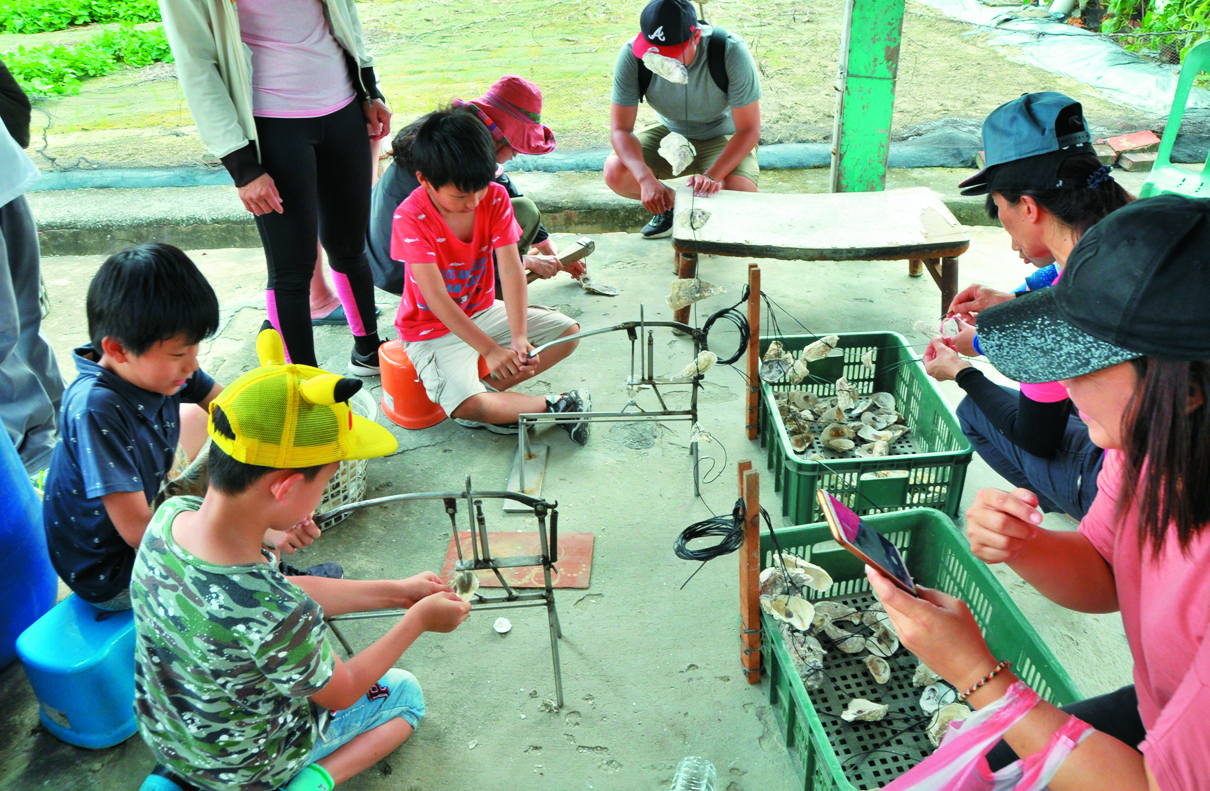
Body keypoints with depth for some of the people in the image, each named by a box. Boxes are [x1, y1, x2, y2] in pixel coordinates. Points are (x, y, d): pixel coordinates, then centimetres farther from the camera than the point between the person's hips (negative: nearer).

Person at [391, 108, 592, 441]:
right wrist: (490, 349, -34)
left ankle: (489, 390, -11)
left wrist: (519, 337, -32)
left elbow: (511, 270, -19)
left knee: (568, 331, -2)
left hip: (483, 311, 6)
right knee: (468, 406, -30)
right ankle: (555, 405, -11)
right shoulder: (411, 217, -25)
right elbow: (436, 298, -28)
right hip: (433, 328, -6)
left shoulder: (495, 197, -12)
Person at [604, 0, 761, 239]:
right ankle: (670, 204, 9)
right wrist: (646, 179, -39)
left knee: (742, 193, -32)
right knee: (615, 172, -23)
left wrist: (712, 176, -40)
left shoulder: (731, 52, -30)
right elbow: (620, 129, -22)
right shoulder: (632, 56, -24)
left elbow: (749, 130, -25)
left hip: (722, 138, -2)